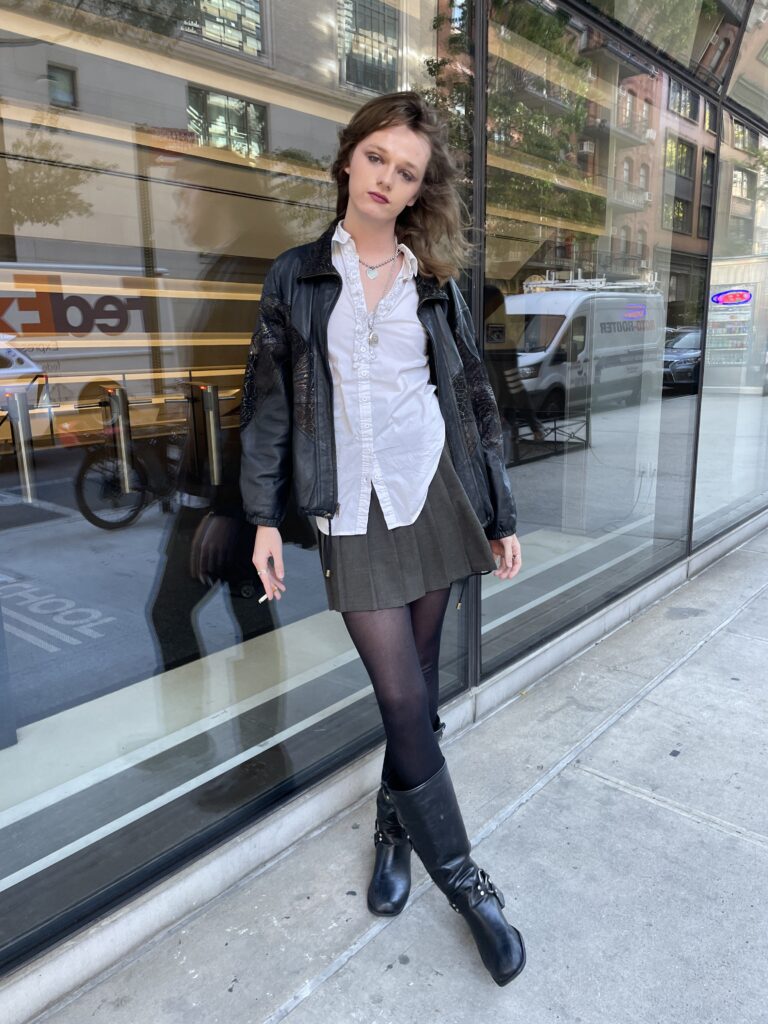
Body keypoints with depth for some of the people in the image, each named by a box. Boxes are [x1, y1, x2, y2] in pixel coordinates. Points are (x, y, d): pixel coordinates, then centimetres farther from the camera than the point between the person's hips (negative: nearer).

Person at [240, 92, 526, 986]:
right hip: (352, 513, -1)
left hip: (436, 497, 2)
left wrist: (500, 514, 6)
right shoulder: (296, 275, 5)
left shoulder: (434, 281, 8)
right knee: (404, 700, -2)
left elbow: (472, 400, 8)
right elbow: (268, 400, 4)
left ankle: (394, 825, 35)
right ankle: (462, 880, 17)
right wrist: (264, 516, -2)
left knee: (415, 684, 9)